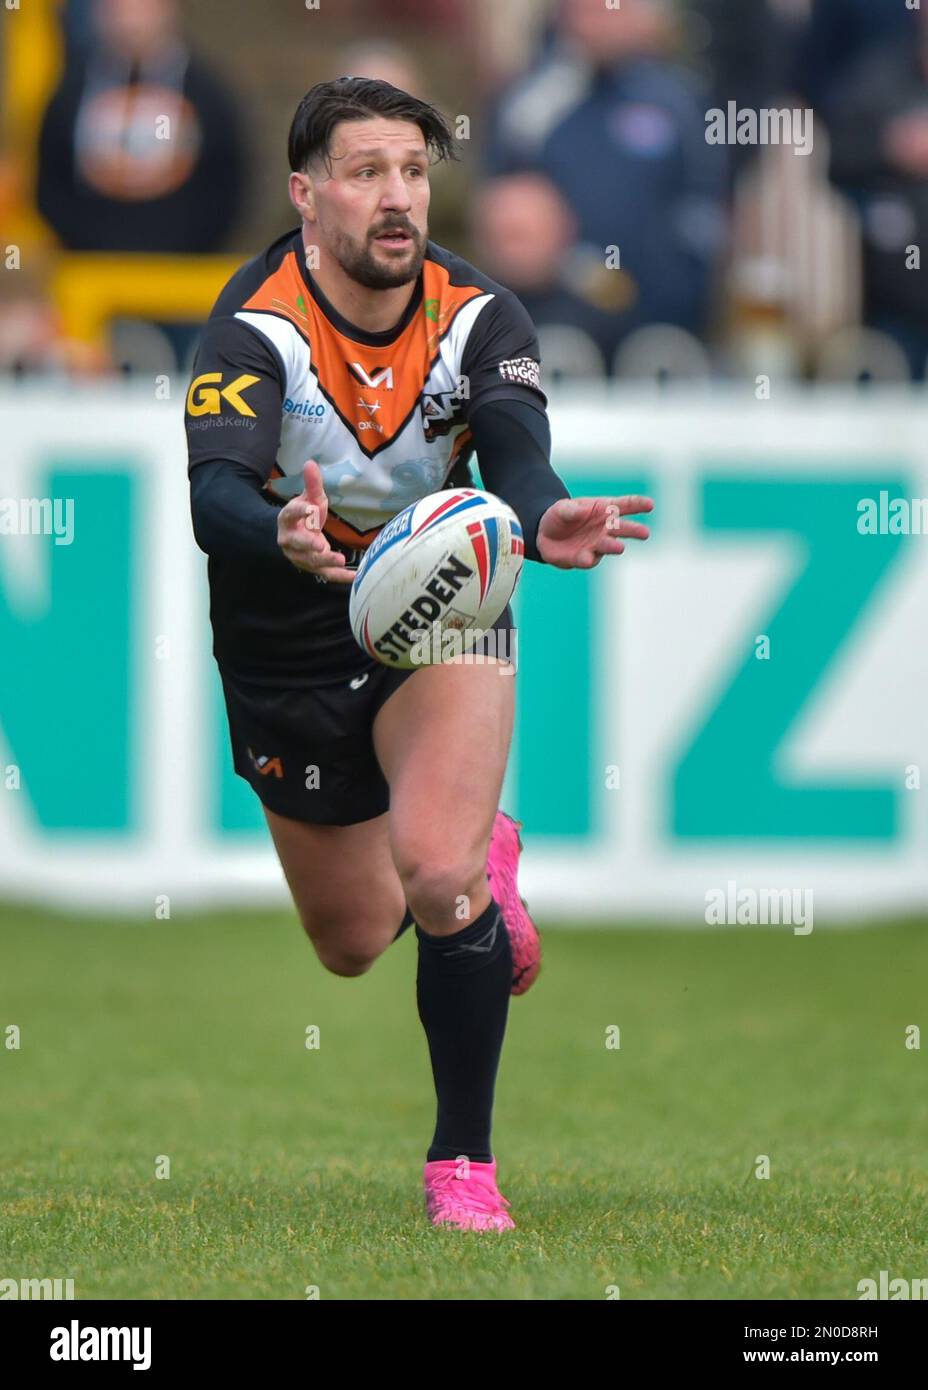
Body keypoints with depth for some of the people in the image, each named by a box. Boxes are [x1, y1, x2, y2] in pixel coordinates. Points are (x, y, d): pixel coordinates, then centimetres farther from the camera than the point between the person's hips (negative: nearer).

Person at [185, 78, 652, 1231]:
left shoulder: (478, 316, -17)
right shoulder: (254, 328, -25)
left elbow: (518, 454, -32)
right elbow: (213, 495, -40)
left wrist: (544, 521, -57)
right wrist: (284, 537, -64)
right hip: (288, 654, 1)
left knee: (436, 873, -26)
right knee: (352, 947, 15)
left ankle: (463, 1160, -8)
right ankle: (482, 856, 52)